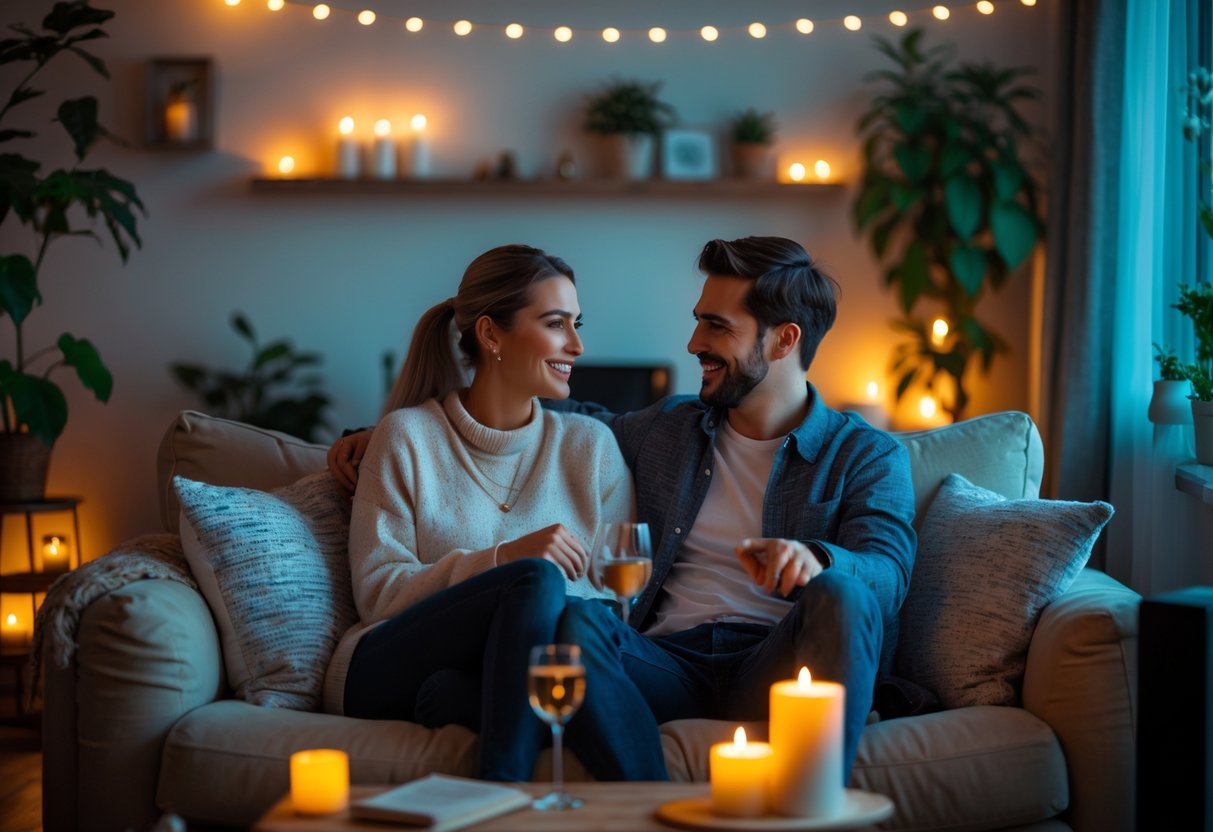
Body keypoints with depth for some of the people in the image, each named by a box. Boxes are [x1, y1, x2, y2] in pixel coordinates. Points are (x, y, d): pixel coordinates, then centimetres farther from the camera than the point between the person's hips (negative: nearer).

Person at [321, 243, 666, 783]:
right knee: (537, 578, -30)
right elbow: (376, 591, -2)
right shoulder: (408, 436, 6)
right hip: (392, 673, -1)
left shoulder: (591, 446, 16)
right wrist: (504, 558, -15)